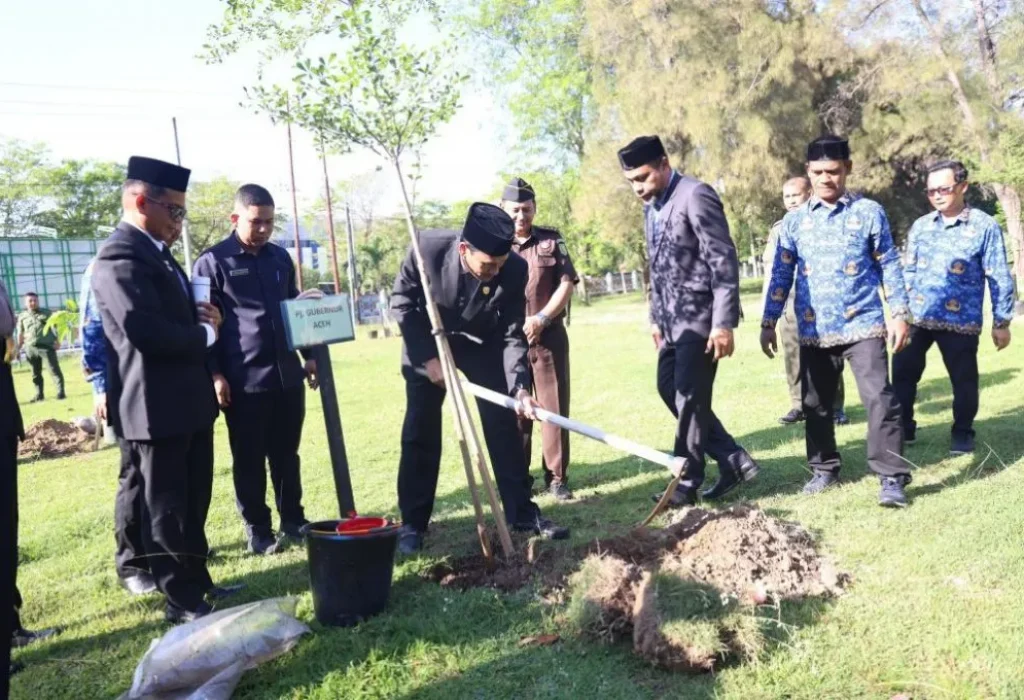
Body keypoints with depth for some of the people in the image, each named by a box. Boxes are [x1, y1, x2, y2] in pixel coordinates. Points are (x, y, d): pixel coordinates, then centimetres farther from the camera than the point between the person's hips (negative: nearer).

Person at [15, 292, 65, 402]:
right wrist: (18, 348, 11)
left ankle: (60, 392, -9)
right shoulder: (22, 316, 12)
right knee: (35, 373, 9)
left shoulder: (46, 313, 7)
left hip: (46, 346, -3)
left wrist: (57, 341, -6)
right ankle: (39, 394, 17)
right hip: (30, 348, 3)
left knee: (54, 370, -8)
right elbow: (20, 333, 17)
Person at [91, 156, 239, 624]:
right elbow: (147, 331, -29)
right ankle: (182, 600, 18)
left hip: (187, 402, 10)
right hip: (156, 407, -10)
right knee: (166, 507, 5)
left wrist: (203, 316, 0)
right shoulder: (120, 257, -18)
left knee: (193, 502, 19)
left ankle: (197, 581, 34)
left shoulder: (157, 253, 15)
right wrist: (206, 332, -13)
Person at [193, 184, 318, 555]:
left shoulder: (280, 257, 12)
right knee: (249, 461, 6)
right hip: (243, 381, -5)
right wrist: (214, 374, -11)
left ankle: (293, 519, 26)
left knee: (286, 455, 14)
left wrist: (309, 355, 18)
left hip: (287, 375, 5)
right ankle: (258, 530, 17)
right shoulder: (212, 262, -4)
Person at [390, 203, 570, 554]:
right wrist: (427, 356, -20)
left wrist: (519, 386, -30)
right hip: (428, 341, -1)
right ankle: (413, 522, 9)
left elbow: (512, 334, -18)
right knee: (420, 432, -2)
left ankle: (522, 512, 10)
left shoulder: (515, 269, -28)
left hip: (482, 342, 1)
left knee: (504, 426, -2)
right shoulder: (428, 247, -31)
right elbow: (402, 302, -16)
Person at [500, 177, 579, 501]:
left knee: (555, 406, 3)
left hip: (549, 336, 1)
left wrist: (541, 319, -11)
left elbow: (567, 284, 1)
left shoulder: (551, 240, 6)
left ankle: (557, 477, 11)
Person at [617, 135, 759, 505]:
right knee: (669, 389, 11)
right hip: (673, 318, 9)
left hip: (700, 316, -9)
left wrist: (723, 322, -22)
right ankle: (733, 460, 20)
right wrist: (656, 317, 18)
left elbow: (723, 261, -18)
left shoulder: (696, 196, -14)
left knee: (690, 398, -3)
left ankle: (687, 482, 10)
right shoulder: (651, 206, 12)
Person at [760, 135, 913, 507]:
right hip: (814, 331, 3)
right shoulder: (794, 220, 7)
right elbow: (781, 274, 8)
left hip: (863, 325, -3)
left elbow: (889, 266, 3)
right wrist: (768, 322, 5)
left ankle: (892, 477, -1)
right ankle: (824, 468, 27)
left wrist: (899, 314, -4)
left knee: (879, 399, -9)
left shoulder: (869, 212, 2)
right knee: (816, 404, 11)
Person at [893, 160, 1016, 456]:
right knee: (902, 373, 6)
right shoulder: (920, 226, 8)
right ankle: (903, 428, 20)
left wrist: (1002, 322, -3)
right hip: (916, 318, 4)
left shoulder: (984, 226, -4)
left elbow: (999, 278, -2)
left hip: (961, 321, -3)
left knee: (963, 379, 7)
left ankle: (962, 433, 25)